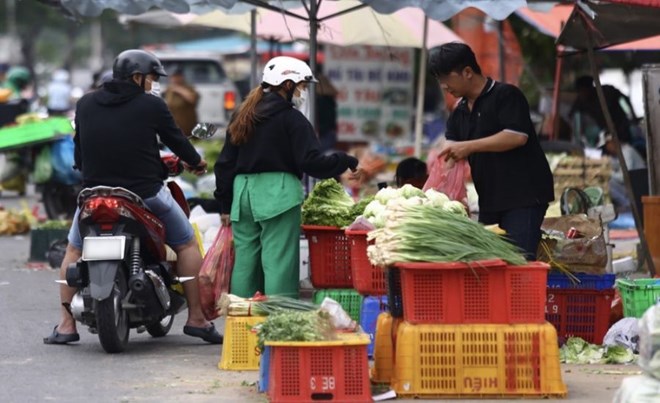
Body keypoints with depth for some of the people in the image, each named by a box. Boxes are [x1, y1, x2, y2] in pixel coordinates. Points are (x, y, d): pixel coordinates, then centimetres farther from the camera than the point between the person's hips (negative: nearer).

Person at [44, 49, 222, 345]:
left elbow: (79, 151, 12)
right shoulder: (151, 105, -7)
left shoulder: (86, 104, 3)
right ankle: (196, 319, 13)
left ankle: (66, 326, 15)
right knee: (186, 245, 15)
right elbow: (175, 139, 5)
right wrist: (196, 162, 25)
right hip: (145, 193, -3)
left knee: (74, 250, 22)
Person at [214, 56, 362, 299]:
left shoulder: (242, 117, 16)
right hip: (278, 195, -6)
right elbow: (312, 163, -11)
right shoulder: (292, 119, -5)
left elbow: (225, 163, 17)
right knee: (278, 262, -7)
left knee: (245, 260, 9)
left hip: (242, 192, 6)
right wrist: (347, 162, -2)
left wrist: (225, 204, 19)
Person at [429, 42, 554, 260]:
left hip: (523, 195, -8)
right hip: (490, 200, 8)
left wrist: (469, 147, -19)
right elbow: (451, 153, 11)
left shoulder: (505, 95, -7)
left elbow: (517, 136, -20)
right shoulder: (459, 113, 17)